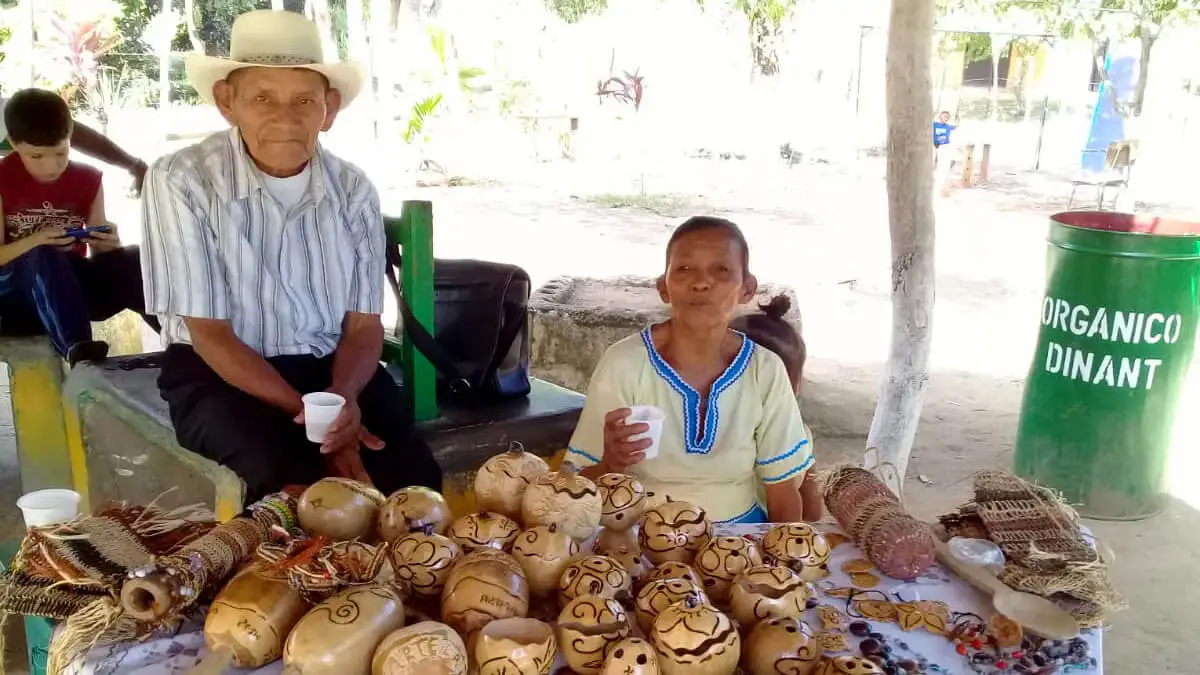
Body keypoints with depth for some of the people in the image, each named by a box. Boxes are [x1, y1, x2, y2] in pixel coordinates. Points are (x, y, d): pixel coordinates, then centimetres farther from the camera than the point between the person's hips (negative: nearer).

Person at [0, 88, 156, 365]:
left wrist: (108, 244, -22)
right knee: (43, 258, -36)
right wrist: (35, 241, -27)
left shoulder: (87, 179, 0)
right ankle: (76, 350, -53)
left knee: (133, 260, -25)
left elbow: (98, 252, 2)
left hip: (71, 284, 3)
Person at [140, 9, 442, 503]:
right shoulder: (180, 183, -14)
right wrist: (309, 414, -20)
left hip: (331, 366, 3)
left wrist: (342, 398, -20)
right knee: (299, 489, -30)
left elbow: (364, 324, 1)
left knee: (414, 483, -19)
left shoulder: (353, 190, -2)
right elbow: (209, 333, -12)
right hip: (220, 375, -3)